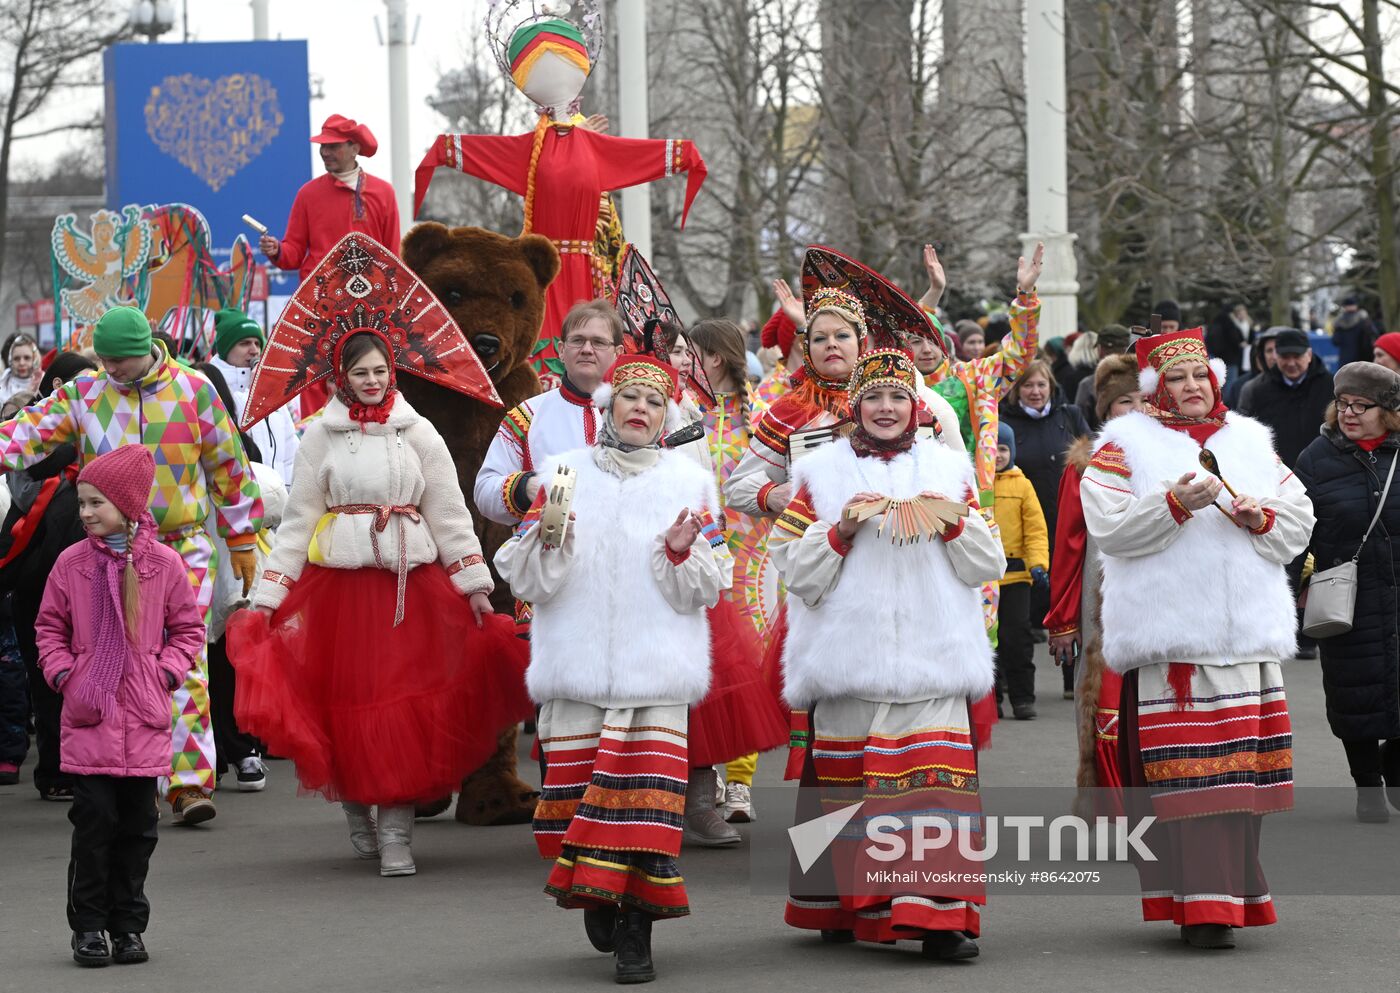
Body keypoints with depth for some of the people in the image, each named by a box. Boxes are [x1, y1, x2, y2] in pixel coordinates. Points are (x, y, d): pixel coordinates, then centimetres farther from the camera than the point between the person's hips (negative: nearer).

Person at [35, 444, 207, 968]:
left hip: (144, 717, 1)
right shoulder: (71, 563, 3)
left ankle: (128, 924, 16)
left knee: (137, 822, 5)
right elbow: (49, 626, 12)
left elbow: (188, 627, 10)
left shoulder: (163, 563, 2)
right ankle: (88, 926, 5)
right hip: (88, 713, -1)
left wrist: (167, 670, -4)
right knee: (94, 818, -5)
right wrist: (61, 671, -3)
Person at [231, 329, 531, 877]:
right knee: (348, 698, 0)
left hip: (410, 581, 0)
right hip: (341, 581, 0)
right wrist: (268, 596, 0)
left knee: (405, 699, -5)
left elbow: (449, 513, 8)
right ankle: (357, 811, 21)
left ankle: (396, 831, -3)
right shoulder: (320, 436, 5)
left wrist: (475, 585, 3)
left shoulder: (418, 433, 7)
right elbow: (299, 518, 5)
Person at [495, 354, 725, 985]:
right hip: (577, 665, 1)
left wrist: (680, 553, -13)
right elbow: (526, 580, 6)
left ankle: (635, 933, -7)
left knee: (646, 788, -11)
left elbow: (703, 592, 6)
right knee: (575, 786, -2)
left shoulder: (689, 482, 10)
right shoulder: (564, 473, 10)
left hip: (657, 666, -1)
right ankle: (595, 894, 21)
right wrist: (547, 534, -13)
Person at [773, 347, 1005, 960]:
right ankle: (844, 908, 15)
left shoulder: (948, 468, 13)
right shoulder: (822, 472, 9)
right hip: (849, 652, 0)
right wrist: (841, 530, -11)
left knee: (935, 775, -11)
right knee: (848, 781, 1)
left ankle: (938, 916, -15)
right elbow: (796, 571, 4)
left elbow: (986, 566, 13)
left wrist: (954, 524, -5)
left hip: (931, 654, 0)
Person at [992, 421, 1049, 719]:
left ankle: (1023, 698, 6)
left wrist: (1038, 564, -9)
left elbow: (1036, 529, 3)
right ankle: (990, 698, 16)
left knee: (1016, 638, -2)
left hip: (1015, 574, -1)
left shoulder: (1022, 485, 3)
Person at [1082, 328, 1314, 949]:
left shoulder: (1249, 440, 18)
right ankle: (1198, 905, -10)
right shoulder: (1125, 444, 4)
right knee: (1185, 772, -9)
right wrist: (1176, 503, -19)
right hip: (1167, 633, -5)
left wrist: (1261, 517, -4)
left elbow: (1299, 521, 16)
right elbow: (1109, 527, -9)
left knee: (1240, 770, 5)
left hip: (1246, 632, 5)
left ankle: (1233, 890, 15)